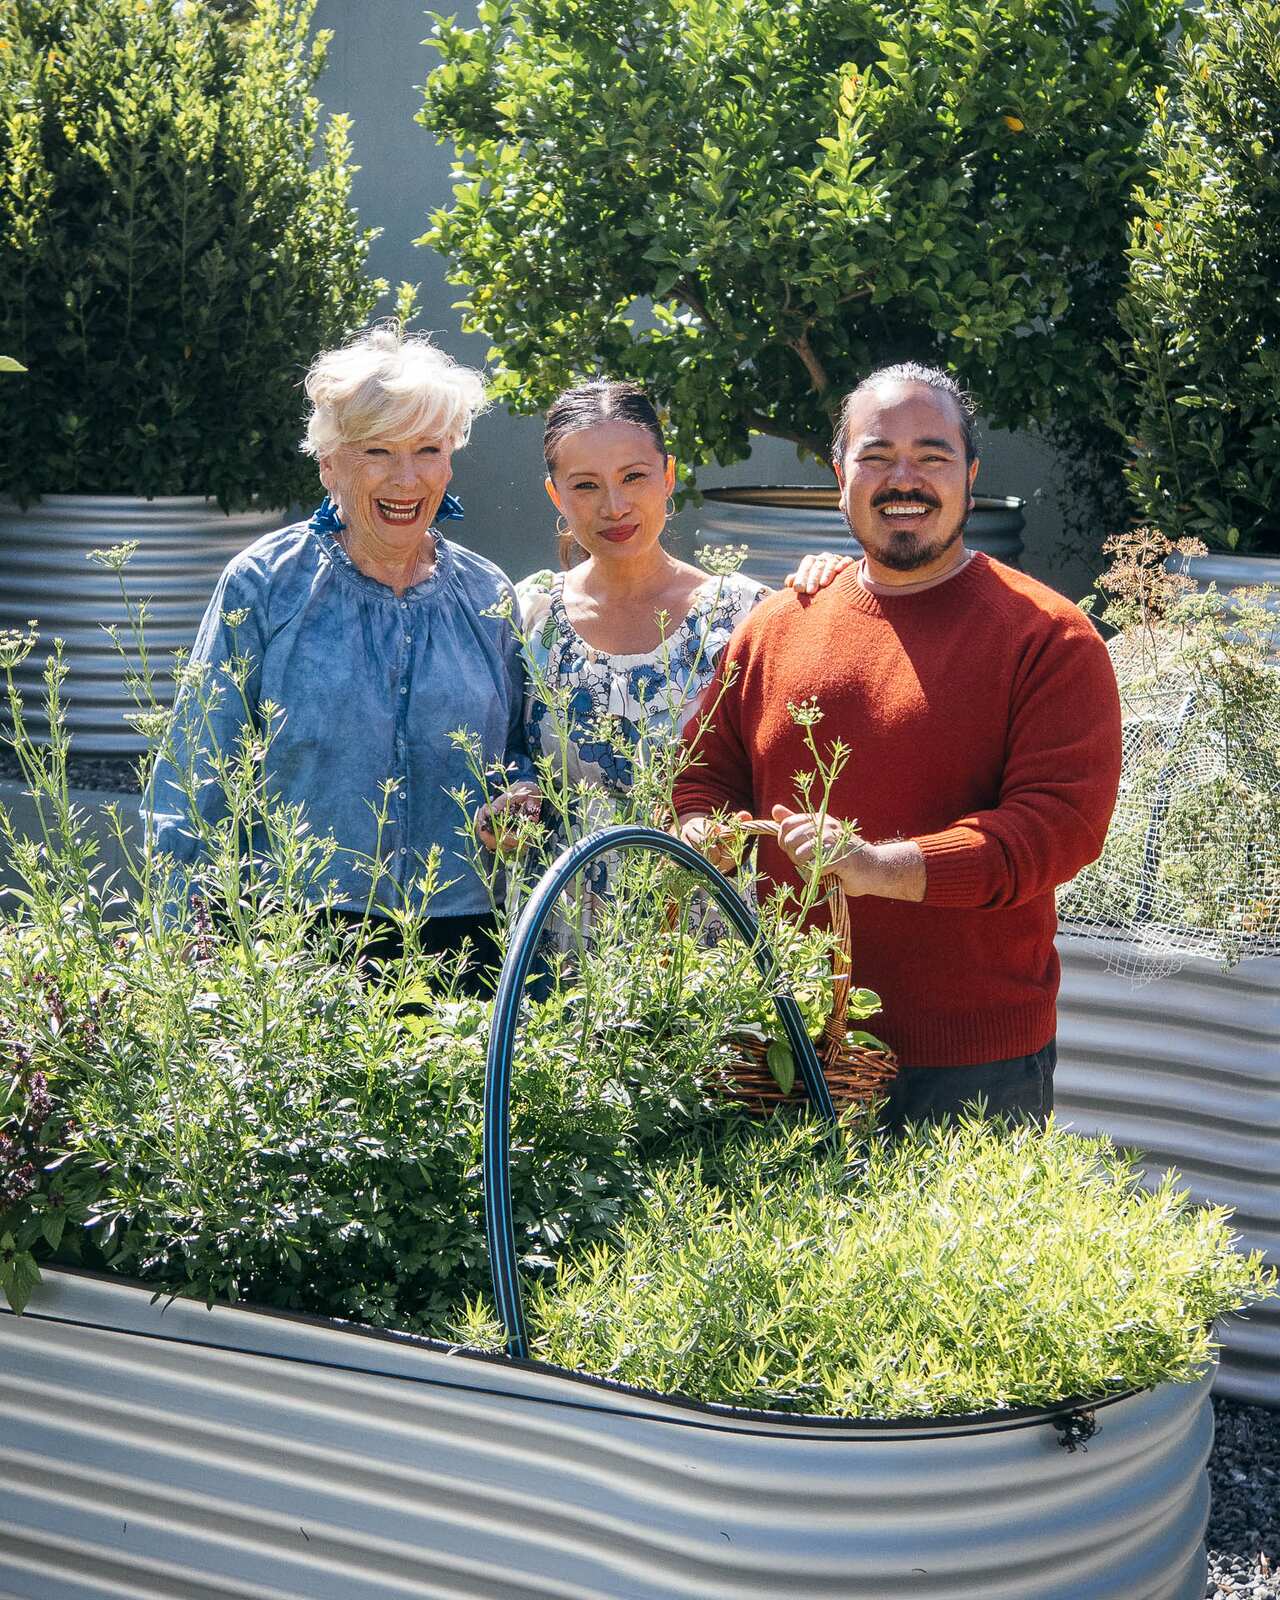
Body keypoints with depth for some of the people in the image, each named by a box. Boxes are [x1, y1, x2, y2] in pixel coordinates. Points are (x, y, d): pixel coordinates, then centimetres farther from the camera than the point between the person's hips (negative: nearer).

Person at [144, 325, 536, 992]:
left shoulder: (488, 598, 6)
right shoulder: (263, 585, -2)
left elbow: (516, 747, 19)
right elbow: (198, 771, 0)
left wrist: (522, 793, -4)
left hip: (461, 936, 3)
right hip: (298, 937, -2)